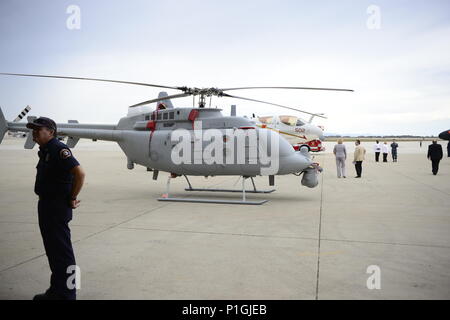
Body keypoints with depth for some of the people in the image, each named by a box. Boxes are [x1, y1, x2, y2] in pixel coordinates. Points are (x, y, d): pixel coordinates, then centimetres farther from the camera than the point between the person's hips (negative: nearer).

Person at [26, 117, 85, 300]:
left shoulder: (58, 149, -18)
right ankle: (56, 291, 33)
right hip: (46, 205, 11)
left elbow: (79, 173, -28)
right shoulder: (45, 150, 13)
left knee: (61, 251, -2)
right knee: (52, 250, 19)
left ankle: (66, 294, 8)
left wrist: (72, 199, -19)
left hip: (58, 208, -11)